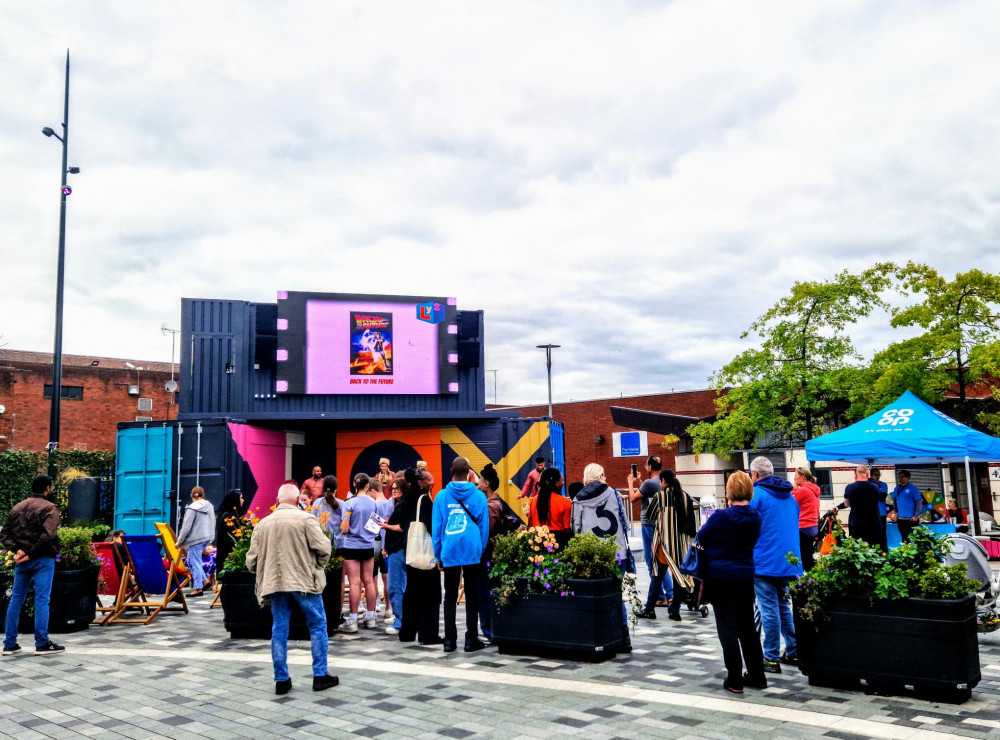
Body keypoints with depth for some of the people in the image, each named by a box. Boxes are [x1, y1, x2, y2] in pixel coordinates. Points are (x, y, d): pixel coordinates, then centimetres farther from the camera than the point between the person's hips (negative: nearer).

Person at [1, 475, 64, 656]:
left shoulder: (17, 507, 14)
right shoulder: (49, 507, -7)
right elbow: (48, 535, -21)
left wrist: (17, 550, -3)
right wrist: (32, 553, -14)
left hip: (22, 560, 6)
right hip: (43, 560, -6)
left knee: (16, 599, 12)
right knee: (42, 600, -4)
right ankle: (42, 644, -2)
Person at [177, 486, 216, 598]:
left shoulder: (192, 509, -13)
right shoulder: (210, 506, 8)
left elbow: (186, 527, -13)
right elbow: (213, 523, 15)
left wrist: (179, 542, -4)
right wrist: (210, 540, 23)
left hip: (196, 539, -7)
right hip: (207, 537, 7)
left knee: (194, 562, 1)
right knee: (196, 560, 20)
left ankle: (198, 588, 3)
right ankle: (203, 581, 16)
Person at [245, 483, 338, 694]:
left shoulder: (263, 523, 7)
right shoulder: (305, 519, -6)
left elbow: (251, 560, 7)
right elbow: (323, 547, -11)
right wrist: (319, 566, 7)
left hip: (274, 582, 4)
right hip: (304, 581, -4)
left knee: (279, 629, 12)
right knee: (317, 626, 8)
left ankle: (281, 679, 15)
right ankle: (320, 676, 11)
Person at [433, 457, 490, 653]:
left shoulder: (442, 496, 0)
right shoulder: (479, 496, -2)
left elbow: (436, 527, 2)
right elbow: (484, 526, 2)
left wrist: (439, 555, 9)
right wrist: (482, 550, 12)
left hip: (449, 553, 1)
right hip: (472, 552, -1)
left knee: (450, 596, 10)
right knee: (472, 596, 7)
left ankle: (450, 640, 11)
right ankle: (471, 639, 10)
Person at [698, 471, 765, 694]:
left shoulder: (721, 516, -17)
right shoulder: (755, 518, 0)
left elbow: (701, 538, -5)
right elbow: (753, 541, 11)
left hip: (720, 576, -5)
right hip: (745, 576, 5)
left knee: (728, 629, 2)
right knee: (748, 626, 17)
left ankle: (735, 680, 5)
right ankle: (757, 676, 24)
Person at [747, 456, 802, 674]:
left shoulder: (756, 494, -10)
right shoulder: (789, 495, 13)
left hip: (765, 563, -7)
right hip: (789, 562, 7)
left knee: (769, 610, -2)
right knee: (783, 607, 18)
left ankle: (771, 659, 4)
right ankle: (793, 652, 23)